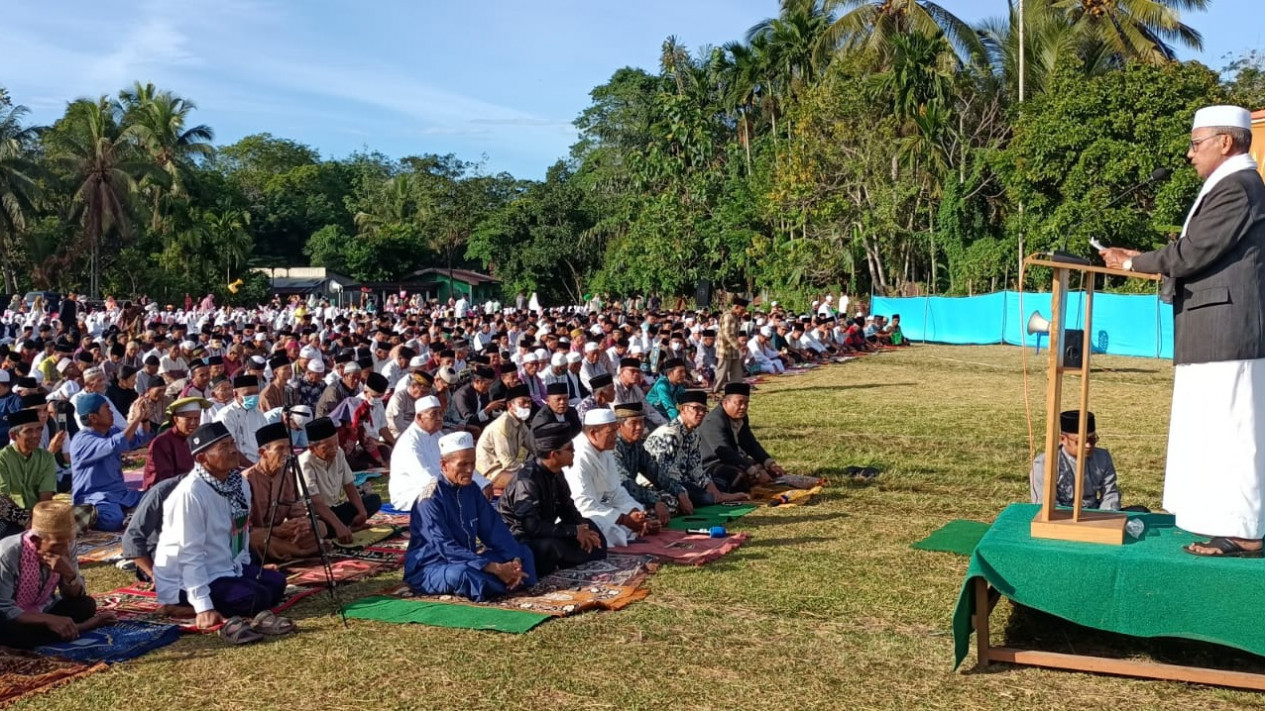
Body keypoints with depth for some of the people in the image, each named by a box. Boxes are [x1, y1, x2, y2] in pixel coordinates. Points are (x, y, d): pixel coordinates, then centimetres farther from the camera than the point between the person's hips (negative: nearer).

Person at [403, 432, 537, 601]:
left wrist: (515, 561, -19)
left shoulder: (471, 489, 1)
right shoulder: (429, 499, -21)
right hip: (429, 568, -8)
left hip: (466, 560, 8)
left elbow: (494, 529, -2)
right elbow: (447, 548, -28)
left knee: (523, 552, 1)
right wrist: (495, 569, -32)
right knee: (462, 574, -40)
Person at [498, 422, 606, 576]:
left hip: (543, 534, 9)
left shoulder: (556, 473, -1)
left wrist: (582, 528, -13)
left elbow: (567, 509, 8)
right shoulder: (527, 480, -27)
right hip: (516, 540, -9)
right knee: (553, 546, -36)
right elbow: (532, 526, -34)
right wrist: (574, 531, -28)